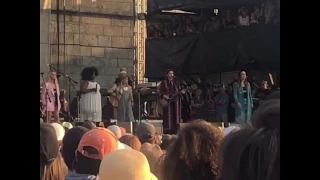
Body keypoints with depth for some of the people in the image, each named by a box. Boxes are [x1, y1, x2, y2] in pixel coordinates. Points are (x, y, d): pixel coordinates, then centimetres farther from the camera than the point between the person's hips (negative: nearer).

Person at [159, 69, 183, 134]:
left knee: (176, 116, 1)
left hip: (175, 103, 4)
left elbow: (179, 90, 11)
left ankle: (175, 130, 4)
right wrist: (164, 96, -18)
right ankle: (167, 131, -4)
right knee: (168, 116, -6)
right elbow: (160, 92, -1)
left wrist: (181, 92, -9)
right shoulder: (164, 82, 1)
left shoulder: (176, 82, 13)